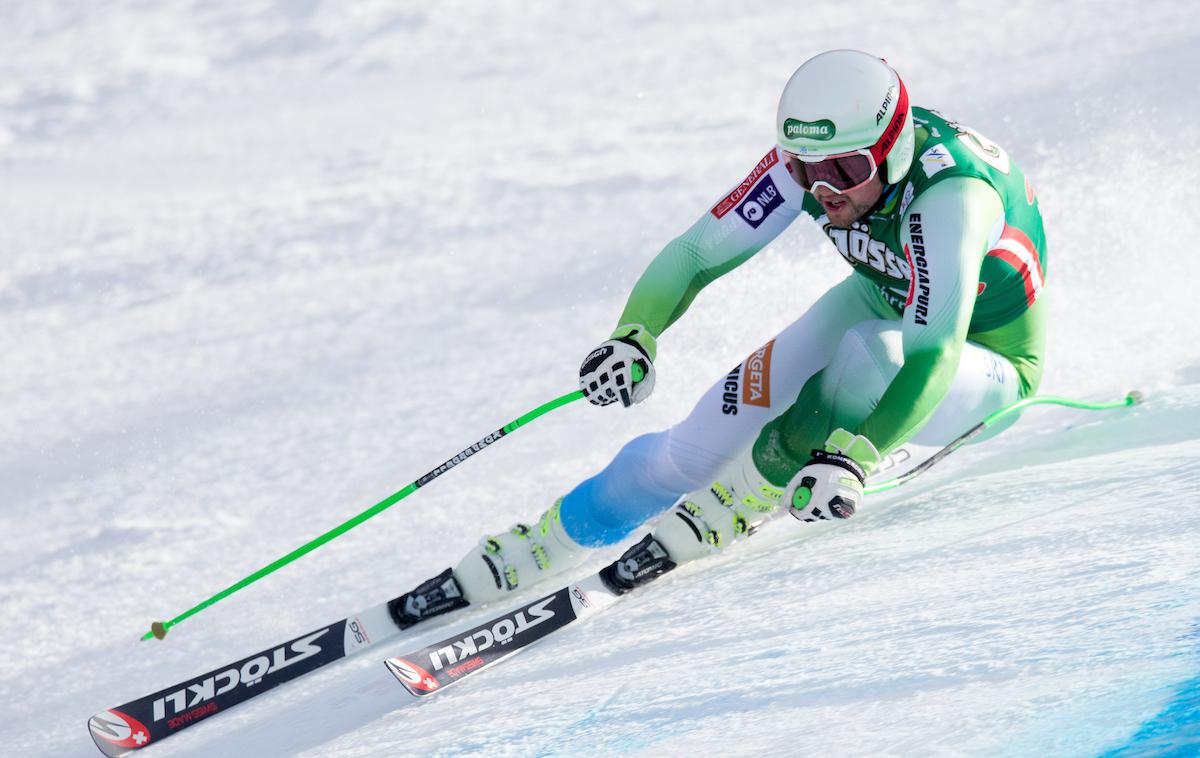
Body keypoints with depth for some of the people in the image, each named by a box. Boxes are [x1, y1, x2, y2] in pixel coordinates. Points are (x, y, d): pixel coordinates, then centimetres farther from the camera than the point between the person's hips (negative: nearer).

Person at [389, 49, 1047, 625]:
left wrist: (851, 458, -56)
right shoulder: (809, 157, -21)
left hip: (983, 364, -4)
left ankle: (728, 511, -17)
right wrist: (633, 335, -35)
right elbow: (700, 250, -17)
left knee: (869, 352, -38)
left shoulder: (949, 196, -38)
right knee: (714, 428, -14)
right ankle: (517, 558, -1)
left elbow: (933, 358, -44)